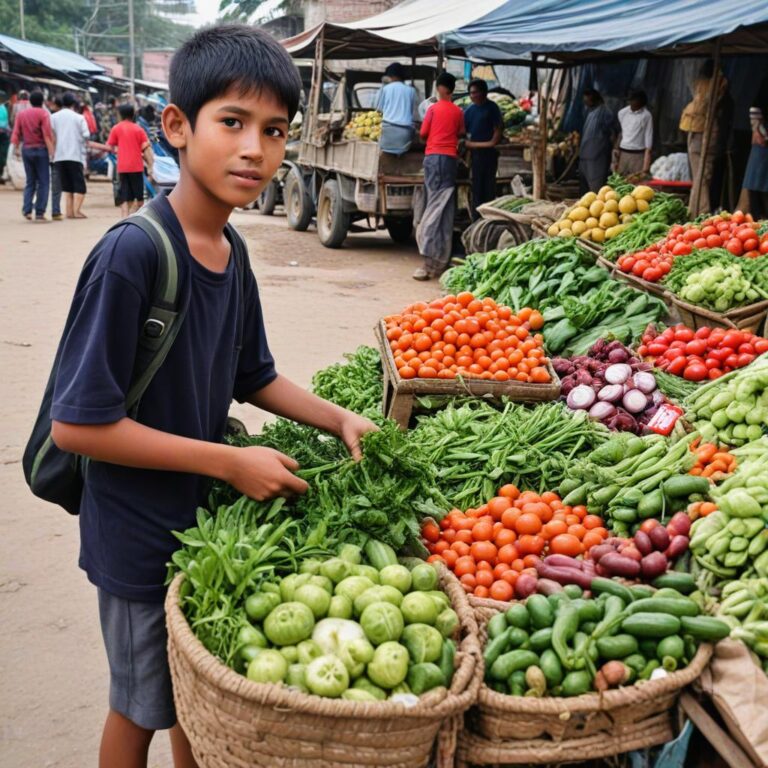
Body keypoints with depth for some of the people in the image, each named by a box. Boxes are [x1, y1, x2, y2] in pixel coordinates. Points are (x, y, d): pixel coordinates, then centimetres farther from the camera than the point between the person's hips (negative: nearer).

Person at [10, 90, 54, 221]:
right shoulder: (43, 113, -6)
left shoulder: (21, 114, 8)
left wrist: (16, 148, 10)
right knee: (43, 182, 1)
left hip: (26, 150, 5)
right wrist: (51, 151, -15)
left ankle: (27, 210, 2)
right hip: (40, 149, -5)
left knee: (30, 181, 14)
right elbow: (47, 134, -14)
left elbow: (16, 133, 4)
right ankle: (39, 213, -3)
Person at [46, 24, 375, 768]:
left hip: (211, 518, 7)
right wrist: (231, 462, -22)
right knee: (143, 707, 17)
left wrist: (338, 419, -4)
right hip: (141, 538, -6)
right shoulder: (131, 253, -25)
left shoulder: (231, 252, -2)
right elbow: (76, 423, -24)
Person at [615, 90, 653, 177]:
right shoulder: (622, 113, 6)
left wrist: (646, 165, -14)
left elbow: (648, 140, -8)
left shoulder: (646, 116, -7)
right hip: (623, 154, 4)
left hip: (638, 155, -4)